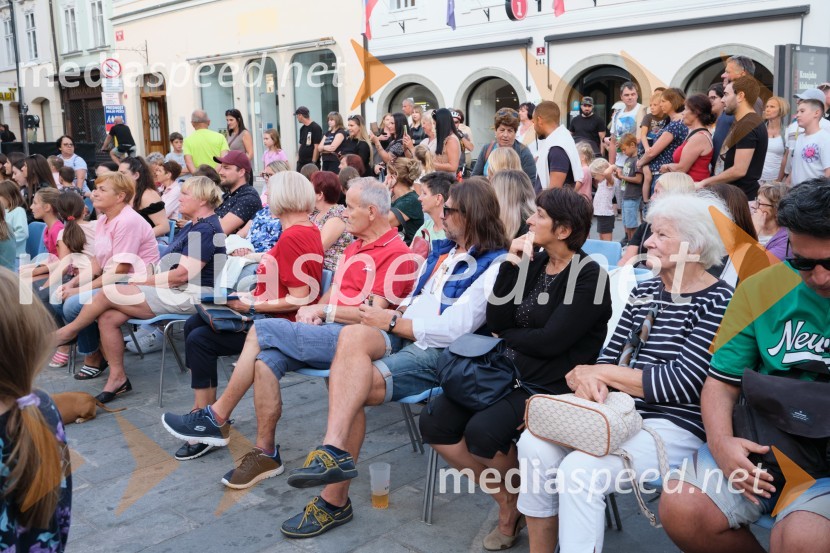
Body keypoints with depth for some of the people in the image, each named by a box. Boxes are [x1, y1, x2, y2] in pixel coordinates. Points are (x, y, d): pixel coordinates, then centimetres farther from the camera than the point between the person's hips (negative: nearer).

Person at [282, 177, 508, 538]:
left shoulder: (494, 266, -7)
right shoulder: (444, 249, 20)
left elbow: (452, 329, -16)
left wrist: (391, 322, -10)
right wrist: (396, 315, 2)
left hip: (435, 354, -7)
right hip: (402, 336, 7)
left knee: (348, 388, -27)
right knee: (353, 335, -28)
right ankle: (334, 453, -32)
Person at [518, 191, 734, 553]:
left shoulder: (717, 302, -10)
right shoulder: (644, 291, 12)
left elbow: (681, 383, -17)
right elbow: (610, 355, 11)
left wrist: (598, 373, -13)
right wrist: (592, 380, -14)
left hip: (675, 426, -6)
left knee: (580, 472, -29)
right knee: (534, 443, -14)